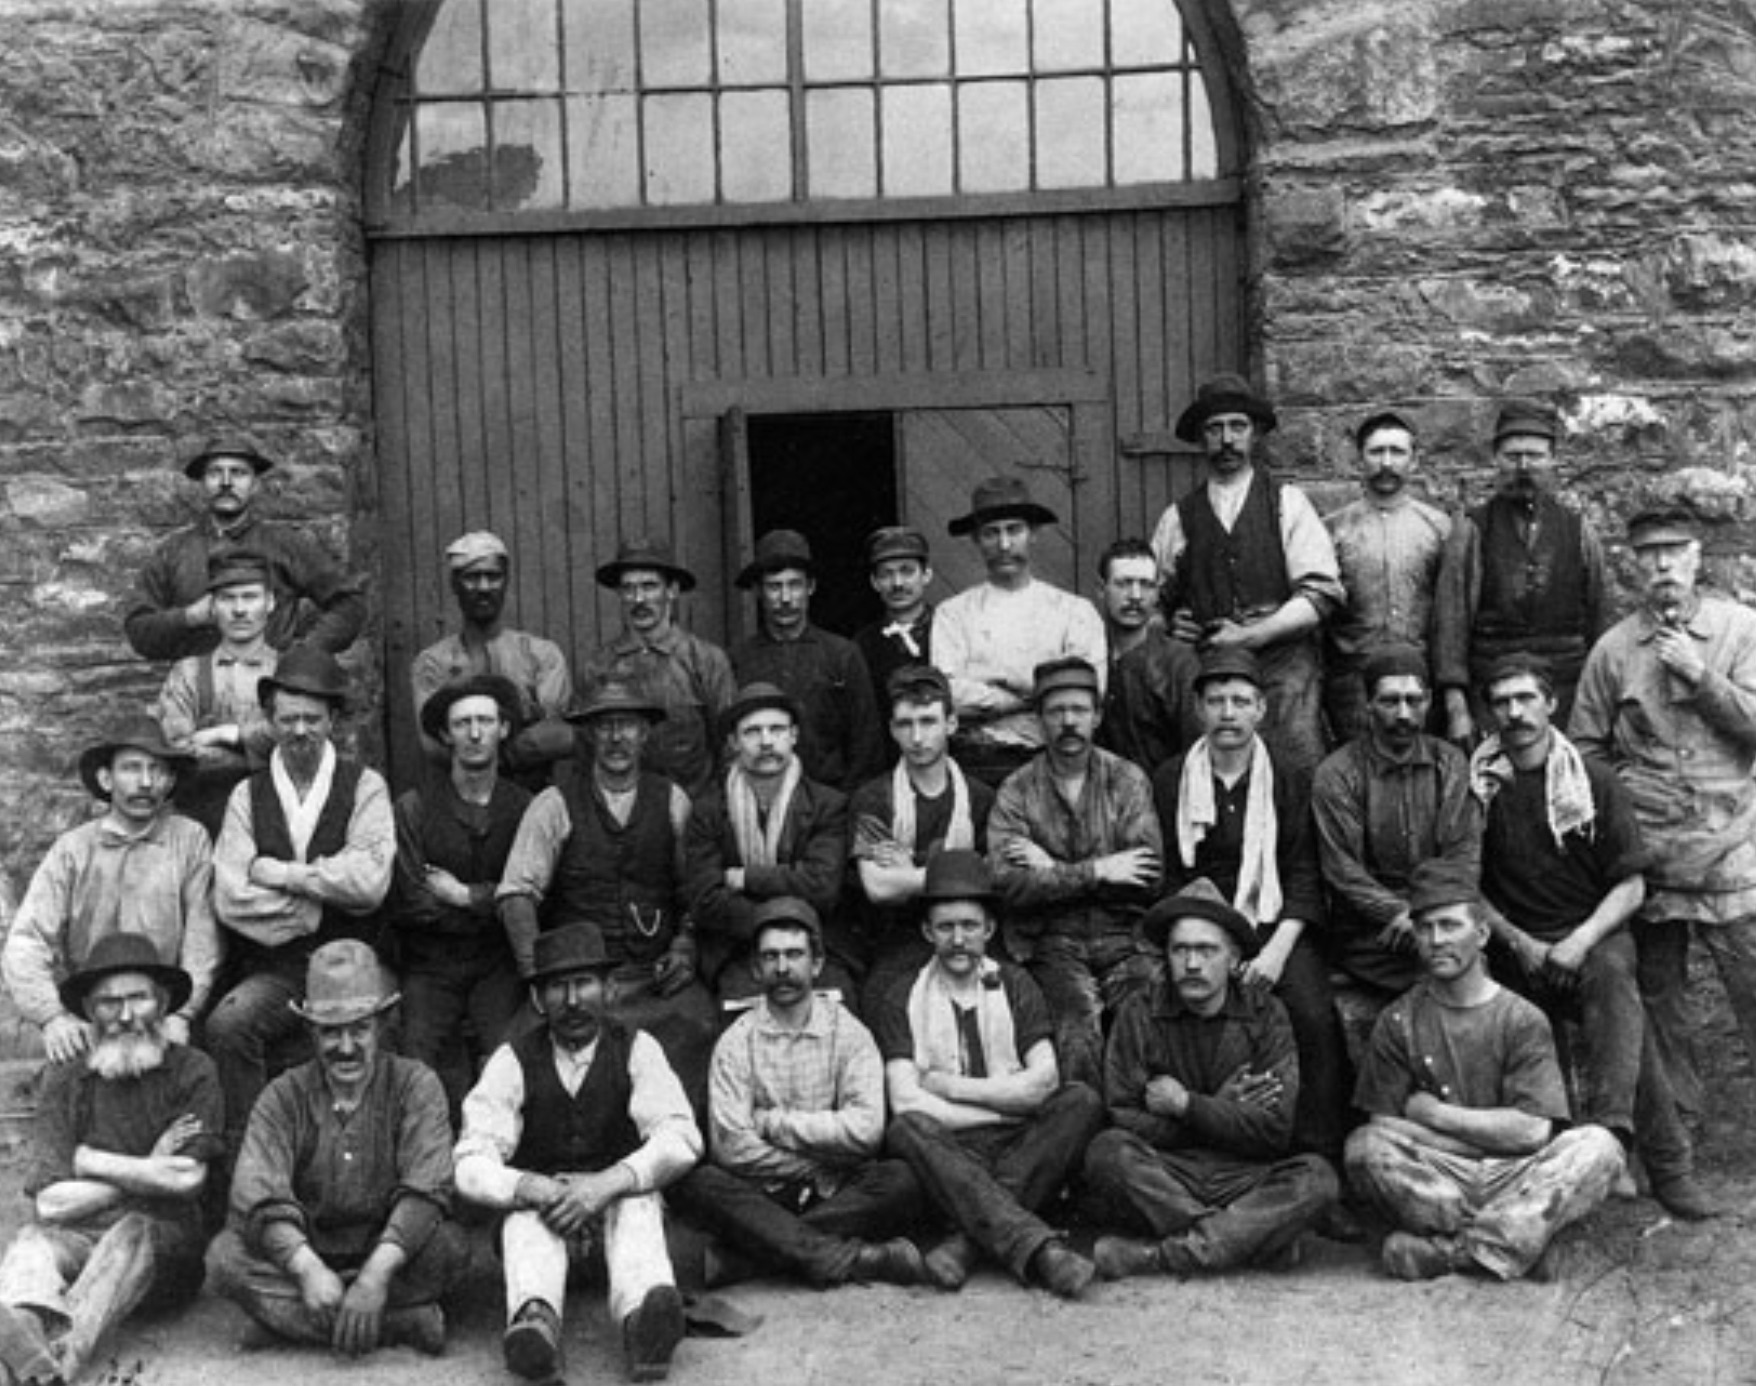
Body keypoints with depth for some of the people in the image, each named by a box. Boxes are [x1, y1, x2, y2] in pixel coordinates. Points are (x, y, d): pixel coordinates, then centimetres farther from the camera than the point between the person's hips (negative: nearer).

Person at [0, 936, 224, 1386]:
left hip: (166, 1248, -2)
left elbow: (186, 1181, -8)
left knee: (132, 1232, -34)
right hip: (78, 1240, 2)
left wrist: (90, 1161, 0)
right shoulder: (64, 1082, 8)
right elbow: (50, 1203, -3)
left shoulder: (193, 1072, 3)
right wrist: (148, 1171, -2)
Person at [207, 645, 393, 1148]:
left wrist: (276, 872, -6)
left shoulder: (365, 787, 5)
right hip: (275, 970, 2)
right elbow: (231, 898, -2)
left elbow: (370, 881, -11)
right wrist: (321, 905, -7)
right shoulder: (247, 795, 10)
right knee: (226, 1026, -27)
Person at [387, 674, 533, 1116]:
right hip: (430, 966, 1)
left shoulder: (527, 809, 2)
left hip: (499, 965, 0)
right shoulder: (413, 809, 3)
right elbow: (409, 903, -3)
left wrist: (465, 896, -2)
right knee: (420, 1061, -20)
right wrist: (491, 905, -2)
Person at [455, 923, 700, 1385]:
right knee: (530, 1208, -32)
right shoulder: (512, 1061, -1)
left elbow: (681, 1139, -14)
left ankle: (642, 1323, -58)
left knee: (636, 1199, -32)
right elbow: (472, 1165, -11)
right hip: (537, 1218, 0)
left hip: (619, 1208, 0)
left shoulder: (636, 1049, -1)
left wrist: (605, 1185, -30)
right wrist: (536, 1190, -31)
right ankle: (535, 1319, -60)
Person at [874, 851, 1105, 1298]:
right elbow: (905, 1102, -8)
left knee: (1082, 1101, -24)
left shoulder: (1014, 986, 12)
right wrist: (1008, 1104, -9)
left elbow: (1043, 1081, -3)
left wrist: (952, 1086, -7)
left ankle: (970, 1239, -33)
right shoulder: (904, 1001, 7)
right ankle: (1036, 1247, -46)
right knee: (906, 1130, -33)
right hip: (947, 1152, -2)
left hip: (1020, 1148, 2)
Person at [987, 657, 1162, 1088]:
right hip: (1052, 943, -1)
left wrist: (1053, 869, -5)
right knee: (1079, 1024, -28)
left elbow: (1149, 876, -2)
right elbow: (1009, 885, -7)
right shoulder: (1016, 791, 6)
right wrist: (1096, 871, -9)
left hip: (1122, 937, 1)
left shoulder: (1127, 779, 9)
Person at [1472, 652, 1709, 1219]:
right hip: (1515, 944, 1)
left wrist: (1580, 942, -14)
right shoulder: (1477, 785, 5)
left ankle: (1608, 1126, -43)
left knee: (1613, 977, -35)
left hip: (1593, 933, -1)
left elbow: (1631, 886, 2)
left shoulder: (1594, 780, 4)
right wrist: (1518, 942, -7)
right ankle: (1667, 1163, -18)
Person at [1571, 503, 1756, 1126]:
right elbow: (1586, 748, 10)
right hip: (1647, 851, 2)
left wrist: (1701, 677, -13)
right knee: (1657, 989, 11)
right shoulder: (1613, 648, 5)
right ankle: (1675, 1111, 25)